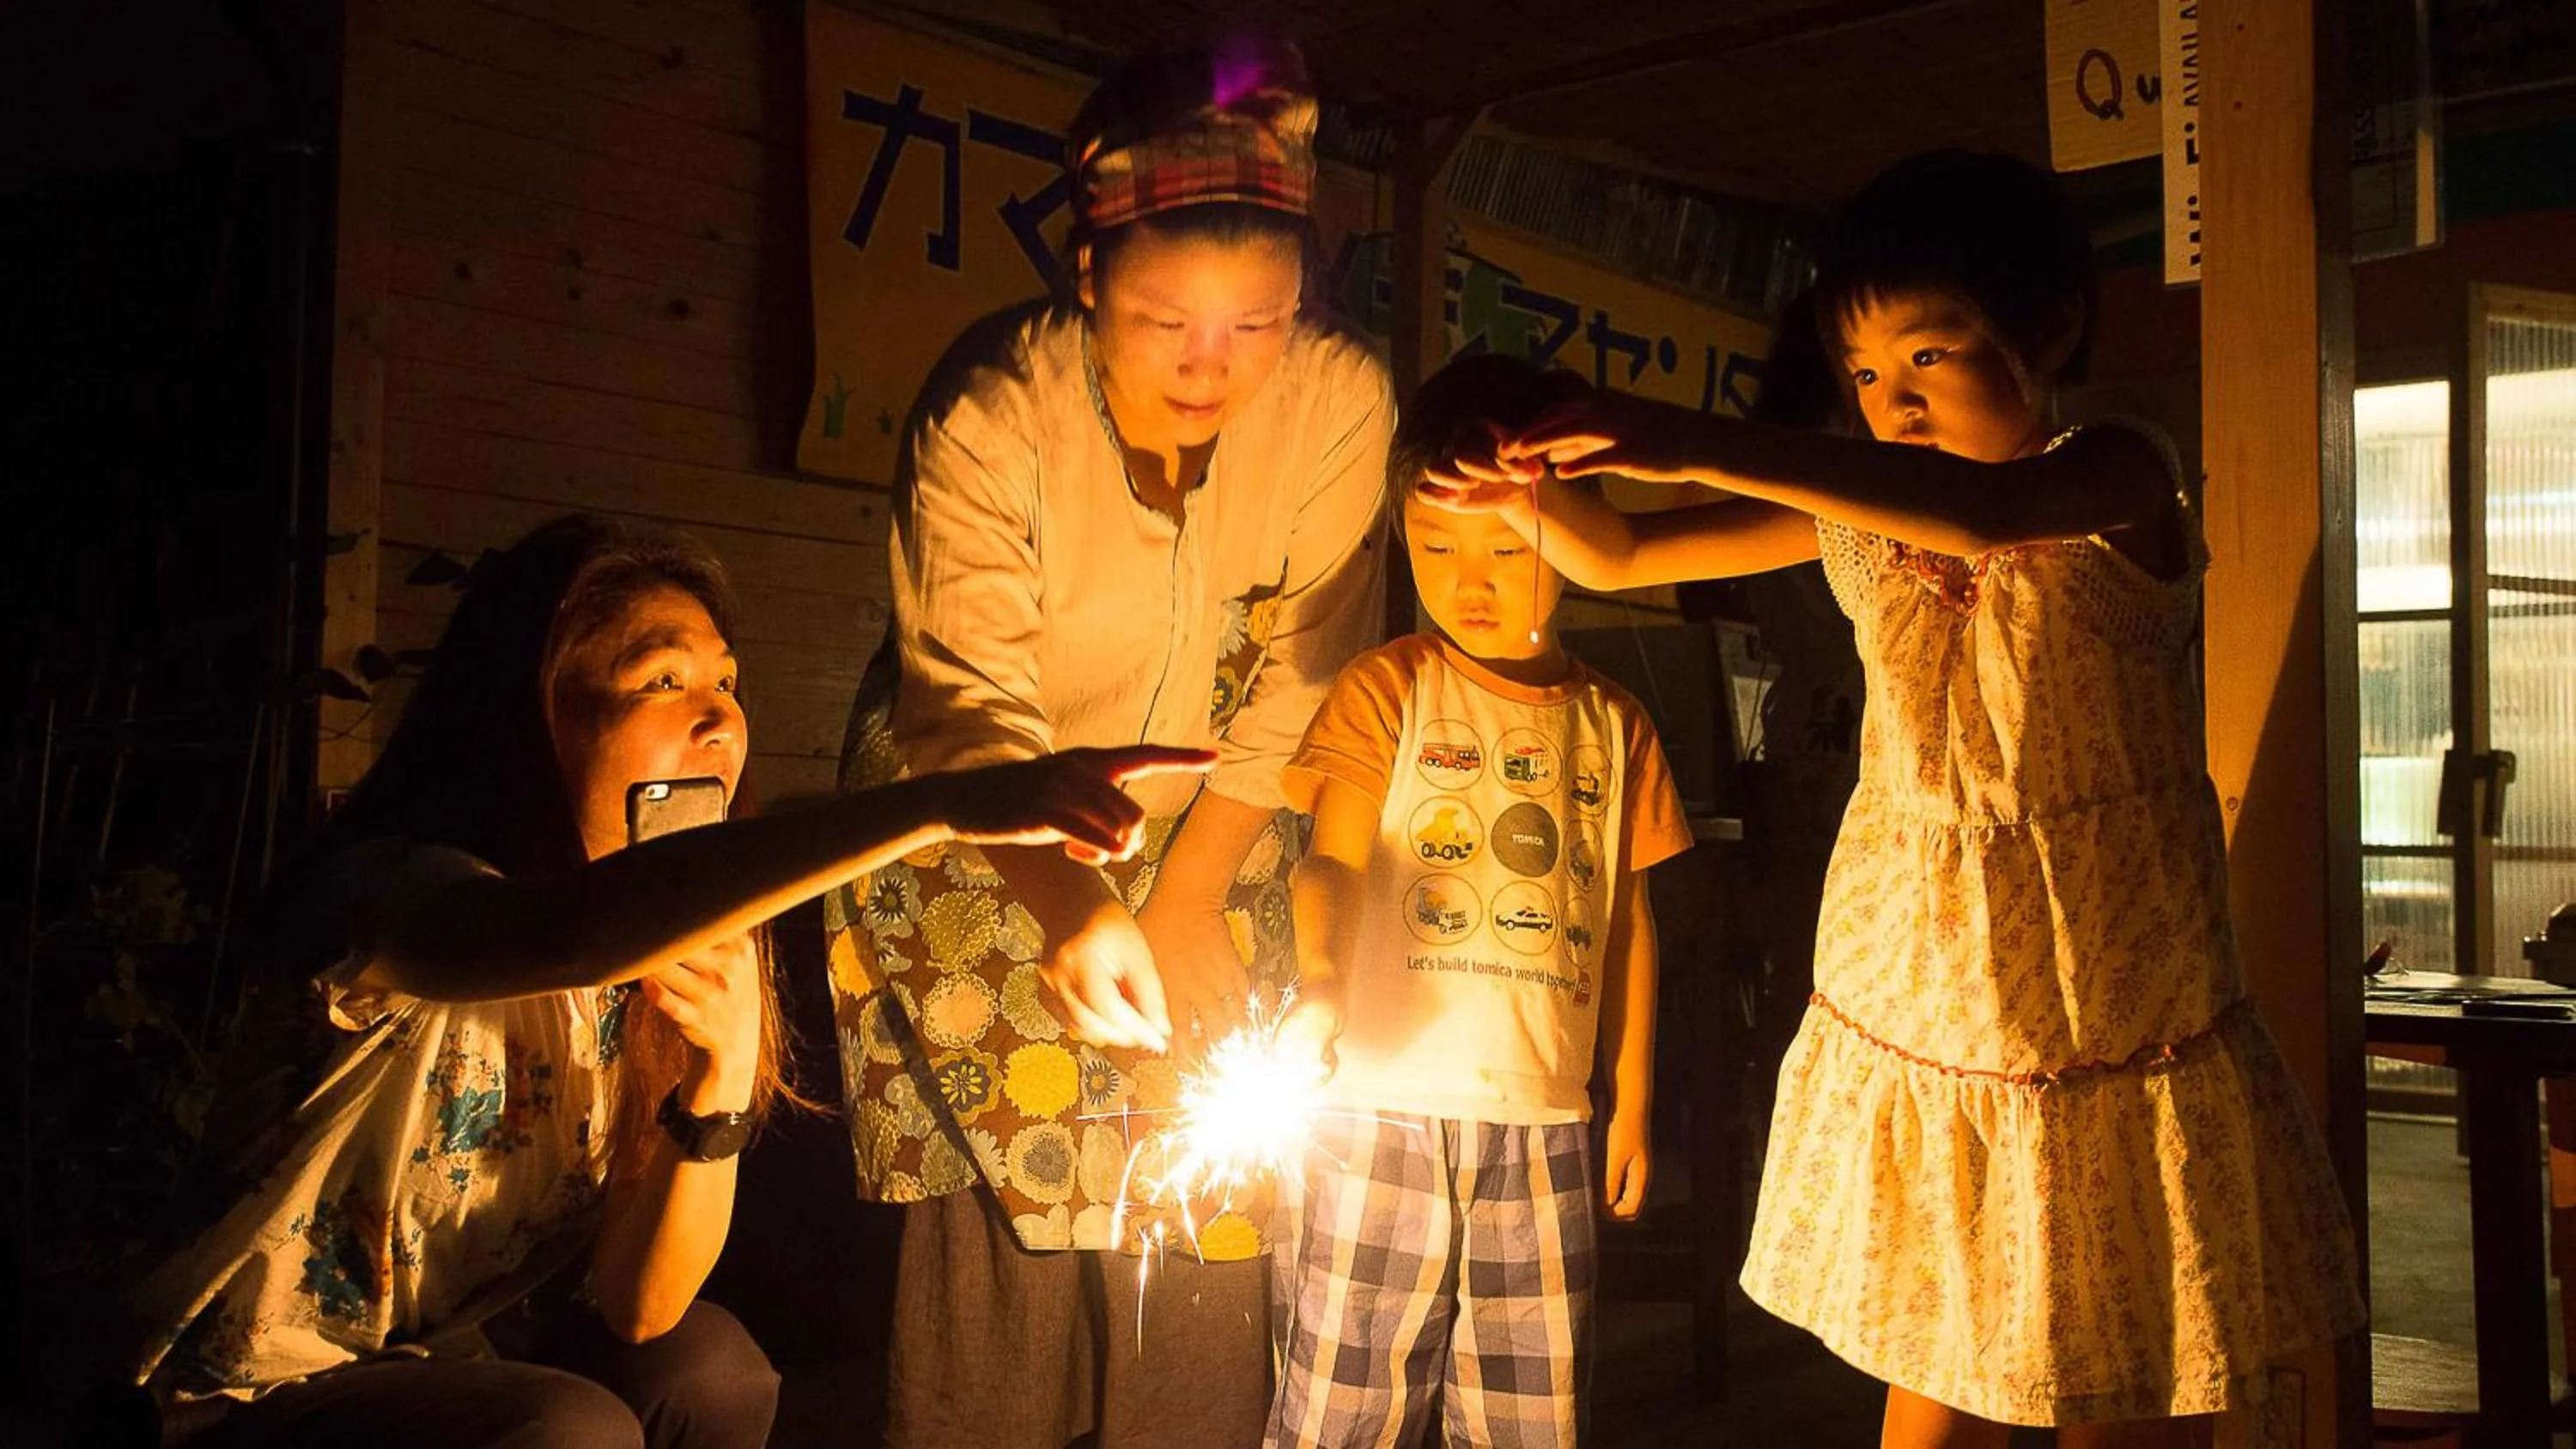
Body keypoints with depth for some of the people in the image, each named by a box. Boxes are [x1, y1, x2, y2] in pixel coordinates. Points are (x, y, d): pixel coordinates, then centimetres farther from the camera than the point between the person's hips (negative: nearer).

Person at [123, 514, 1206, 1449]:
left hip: (471, 1354, 5)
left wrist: (725, 1069, -28)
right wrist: (939, 806, -59)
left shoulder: (665, 960, -5)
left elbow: (633, 1312, -11)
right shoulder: (387, 890, -25)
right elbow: (551, 936, -52)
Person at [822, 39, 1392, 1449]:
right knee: (1011, 1188, -10)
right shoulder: (990, 413, -25)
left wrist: (1183, 906, -10)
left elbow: (1293, 687, -11)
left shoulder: (1340, 404, -19)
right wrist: (1075, 915, -44)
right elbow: (975, 718, -28)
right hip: (971, 834, -2)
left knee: (1202, 1208, -2)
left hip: (1202, 835, 2)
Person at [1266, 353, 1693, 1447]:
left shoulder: (1612, 723, 10)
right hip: (1385, 1105, -3)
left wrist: (1631, 1100, 16)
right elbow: (1333, 862, -11)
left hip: (1545, 1123, 3)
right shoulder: (1387, 690, -1)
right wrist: (1319, 986, -32)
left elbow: (1627, 916, 15)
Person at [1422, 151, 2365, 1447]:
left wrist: (1707, 445, -40)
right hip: (1902, 1019, 4)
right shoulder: (1850, 518, 4)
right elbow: (1618, 557, 6)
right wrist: (1529, 492, -17)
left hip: (2112, 1033, -4)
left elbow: (1983, 514, -34)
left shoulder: (2121, 478, -10)